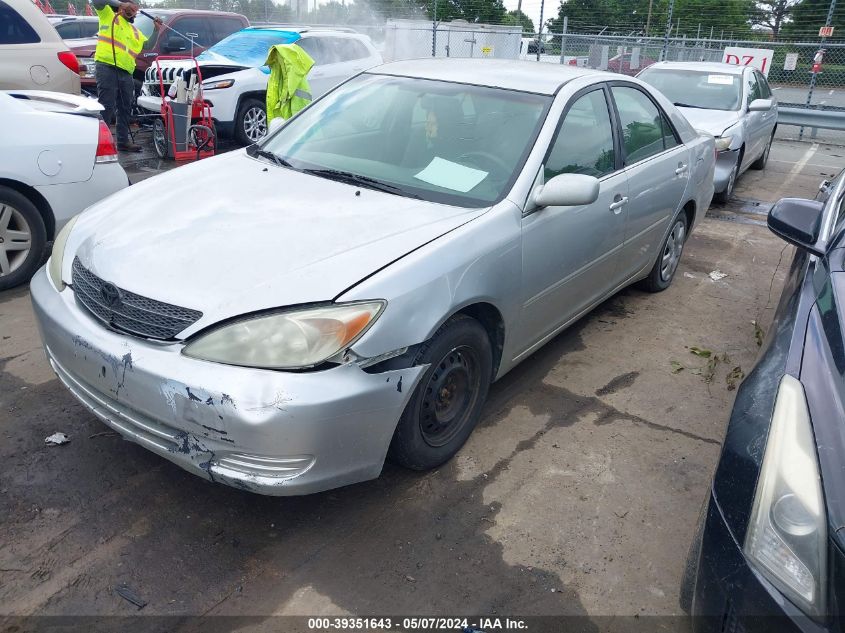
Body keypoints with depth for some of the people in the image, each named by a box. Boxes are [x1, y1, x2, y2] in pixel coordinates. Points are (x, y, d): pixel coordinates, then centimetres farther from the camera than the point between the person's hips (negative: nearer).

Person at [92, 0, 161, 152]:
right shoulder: (108, 14, 11)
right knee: (107, 107, -10)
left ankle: (123, 141, 21)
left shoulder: (135, 31, 27)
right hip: (107, 67, -7)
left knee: (125, 109, 12)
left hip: (126, 73, 7)